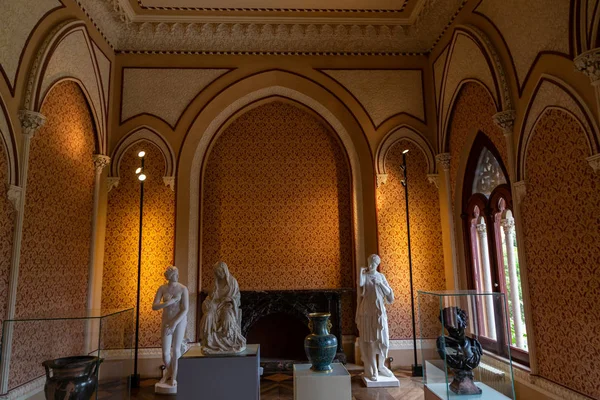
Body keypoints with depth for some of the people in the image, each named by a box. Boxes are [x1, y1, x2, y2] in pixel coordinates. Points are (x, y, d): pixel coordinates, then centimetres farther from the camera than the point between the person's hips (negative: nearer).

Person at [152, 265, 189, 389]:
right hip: (166, 321, 2)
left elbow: (185, 309, -14)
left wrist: (174, 324, -17)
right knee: (165, 352, 2)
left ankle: (173, 376, 27)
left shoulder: (183, 289, -11)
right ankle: (168, 371, 33)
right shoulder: (162, 288, -5)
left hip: (180, 321, -2)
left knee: (176, 349, 6)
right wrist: (168, 302, -23)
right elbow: (154, 307, -8)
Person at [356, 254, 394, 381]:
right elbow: (360, 285, -18)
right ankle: (371, 370, 6)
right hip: (367, 311, -3)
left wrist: (381, 284, -4)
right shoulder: (364, 276, -2)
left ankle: (381, 366, 26)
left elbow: (389, 293, 4)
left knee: (382, 339, 7)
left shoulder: (381, 276, 9)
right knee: (369, 340, -2)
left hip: (379, 311, 3)